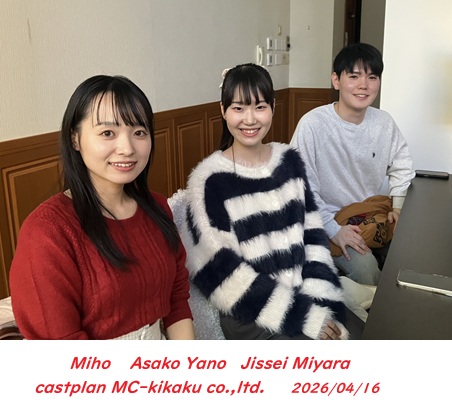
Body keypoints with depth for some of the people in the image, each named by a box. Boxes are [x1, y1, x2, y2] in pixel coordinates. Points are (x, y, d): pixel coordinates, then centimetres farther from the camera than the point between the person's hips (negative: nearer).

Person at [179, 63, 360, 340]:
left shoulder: (290, 160, 5)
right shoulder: (210, 180, -12)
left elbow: (313, 236, 6)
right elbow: (223, 275, -14)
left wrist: (321, 305, -8)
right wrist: (306, 318, -15)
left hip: (304, 297, 5)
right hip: (252, 318, -5)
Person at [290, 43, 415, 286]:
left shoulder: (384, 122, -2)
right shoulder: (312, 125, -20)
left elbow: (402, 166, 14)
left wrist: (398, 205, 1)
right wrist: (333, 229, -19)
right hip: (330, 219, -5)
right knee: (365, 269, -25)